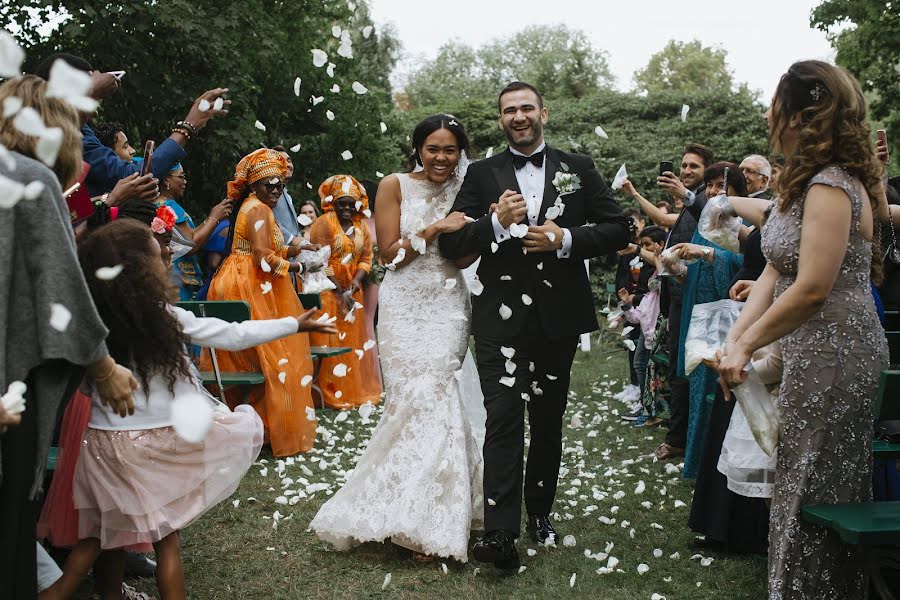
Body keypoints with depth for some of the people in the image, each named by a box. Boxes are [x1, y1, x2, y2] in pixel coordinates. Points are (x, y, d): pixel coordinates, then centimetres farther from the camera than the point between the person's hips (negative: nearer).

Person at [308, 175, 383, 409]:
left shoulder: (362, 228, 10)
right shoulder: (323, 224, -9)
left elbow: (366, 259, 8)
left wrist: (356, 282, -11)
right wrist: (340, 292, -15)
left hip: (352, 292, 6)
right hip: (327, 292, -6)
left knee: (353, 342, 10)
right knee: (330, 342, -5)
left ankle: (355, 392, 19)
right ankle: (330, 396, 0)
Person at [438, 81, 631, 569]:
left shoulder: (578, 169, 8)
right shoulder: (482, 174, 5)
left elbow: (618, 230, 2)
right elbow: (450, 244, -1)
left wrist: (566, 239, -14)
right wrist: (496, 223, -18)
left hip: (558, 316, 2)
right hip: (501, 317, -2)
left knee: (548, 419, 14)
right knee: (504, 418, -10)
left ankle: (540, 512, 31)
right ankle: (500, 533, -10)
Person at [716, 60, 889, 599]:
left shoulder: (831, 186, -19)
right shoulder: (806, 183, 11)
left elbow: (811, 290, -24)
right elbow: (775, 273, 6)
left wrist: (746, 346, -14)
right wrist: (734, 339, -4)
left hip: (834, 358, -9)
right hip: (813, 354, 10)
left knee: (816, 490, 4)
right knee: (803, 483, 18)